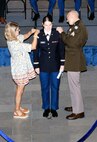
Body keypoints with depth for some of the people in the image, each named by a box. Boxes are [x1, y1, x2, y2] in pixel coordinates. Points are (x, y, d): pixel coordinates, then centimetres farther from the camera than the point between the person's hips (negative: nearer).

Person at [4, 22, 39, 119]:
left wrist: (31, 32, -2)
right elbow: (33, 46, -25)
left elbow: (24, 36, 16)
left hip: (20, 68, 9)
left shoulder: (12, 40, -2)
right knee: (20, 89, 3)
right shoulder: (16, 44, -29)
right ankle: (17, 112, 14)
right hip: (20, 69, -9)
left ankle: (18, 107, 33)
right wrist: (35, 35, -14)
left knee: (20, 88, 20)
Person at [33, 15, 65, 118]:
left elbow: (61, 49, 0)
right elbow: (36, 51, 2)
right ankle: (46, 108, 21)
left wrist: (62, 64, -2)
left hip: (55, 65, 0)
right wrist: (36, 66, 1)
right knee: (45, 87, 8)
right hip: (43, 65, 0)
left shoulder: (57, 34, -6)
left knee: (55, 87, 5)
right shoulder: (38, 35, -5)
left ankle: (54, 108, 18)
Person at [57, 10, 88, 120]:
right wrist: (63, 33, 5)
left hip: (75, 61, -11)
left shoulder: (80, 27, -17)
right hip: (72, 60, 11)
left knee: (74, 85, -7)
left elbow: (71, 43, -24)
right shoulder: (74, 27, 13)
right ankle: (76, 106, 31)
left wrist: (62, 33, -13)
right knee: (73, 84, 19)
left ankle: (79, 111, -2)